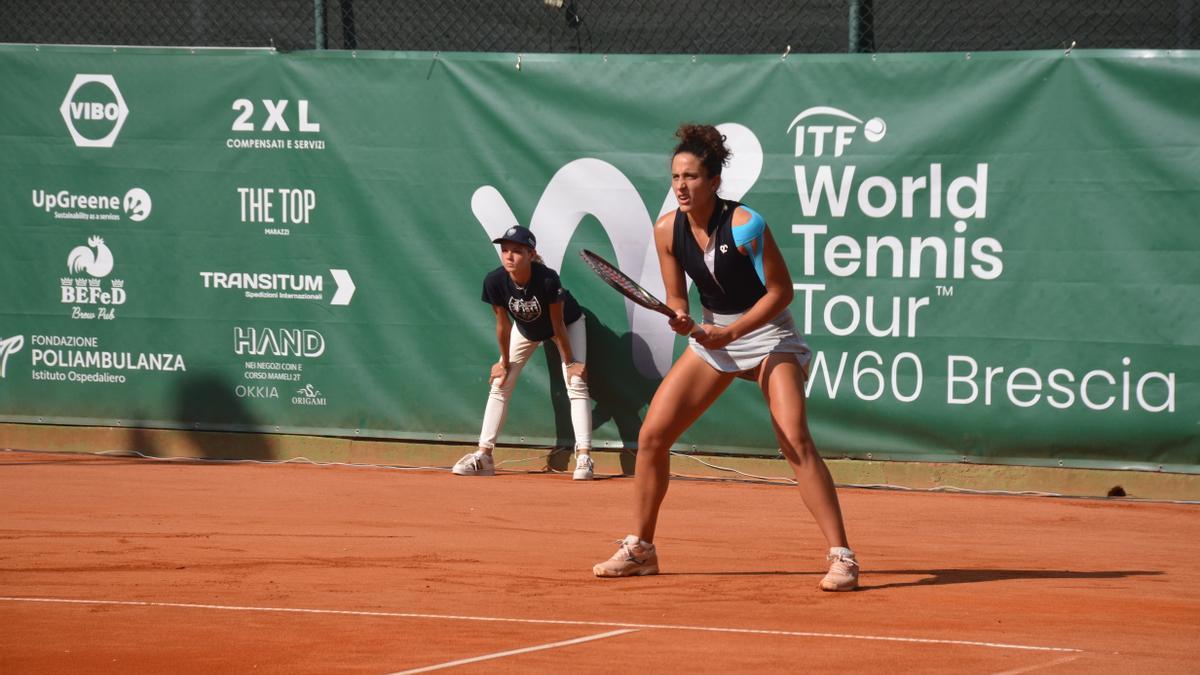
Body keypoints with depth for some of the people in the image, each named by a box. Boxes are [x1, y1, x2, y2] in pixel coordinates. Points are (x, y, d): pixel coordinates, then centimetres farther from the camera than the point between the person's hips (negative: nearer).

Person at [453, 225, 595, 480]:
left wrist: (569, 362, -19)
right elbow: (503, 323, -16)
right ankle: (483, 456, 5)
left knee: (576, 383, -17)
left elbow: (558, 325, -29)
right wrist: (504, 362, -6)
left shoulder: (548, 280, -40)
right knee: (499, 384, -1)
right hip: (526, 329, 4)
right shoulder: (495, 281, -31)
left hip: (568, 323, -4)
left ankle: (584, 458, -20)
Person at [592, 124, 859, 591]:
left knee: (795, 440, -23)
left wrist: (732, 332, -24)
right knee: (651, 436, 0)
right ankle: (639, 549, 16)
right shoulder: (667, 231, -7)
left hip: (768, 334, -6)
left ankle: (841, 557, -21)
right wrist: (683, 320, -19)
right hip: (713, 336, 6)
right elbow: (676, 298, 4)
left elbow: (781, 290, -16)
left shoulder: (744, 225, -23)